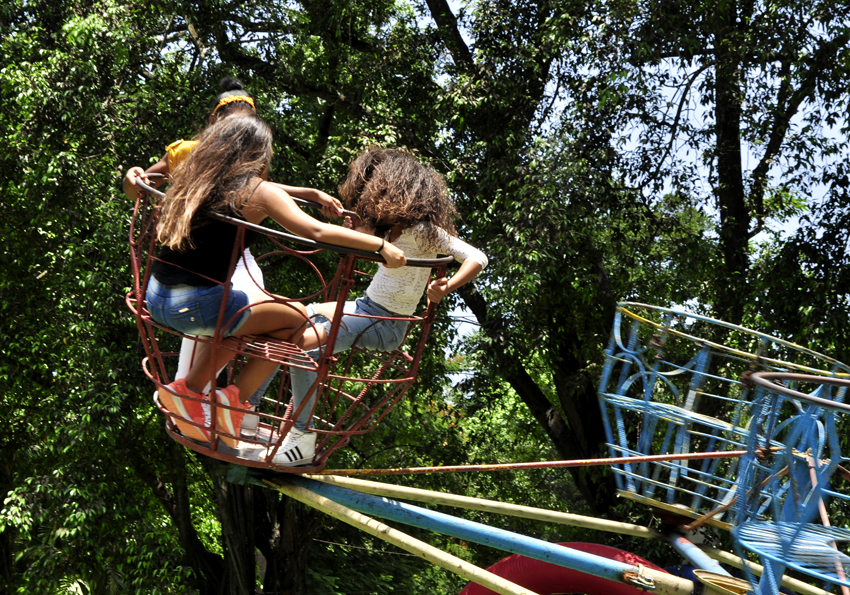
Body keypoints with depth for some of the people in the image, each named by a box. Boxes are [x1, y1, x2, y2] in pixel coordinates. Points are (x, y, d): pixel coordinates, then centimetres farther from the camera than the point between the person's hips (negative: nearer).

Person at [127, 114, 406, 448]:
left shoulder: (191, 179, 11)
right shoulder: (258, 191, -7)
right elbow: (317, 232, -16)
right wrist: (380, 246, -12)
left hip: (156, 298, 8)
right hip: (195, 305, -8)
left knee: (243, 322, 30)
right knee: (295, 317, 10)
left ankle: (189, 389, 21)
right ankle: (235, 399, 9)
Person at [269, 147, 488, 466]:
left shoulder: (422, 230, -18)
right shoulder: (396, 224, 7)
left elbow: (476, 258, -23)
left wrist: (446, 288, -35)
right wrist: (361, 230, 9)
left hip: (385, 323, -10)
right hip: (365, 308, 10)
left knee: (300, 343, -23)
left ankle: (303, 440, -17)